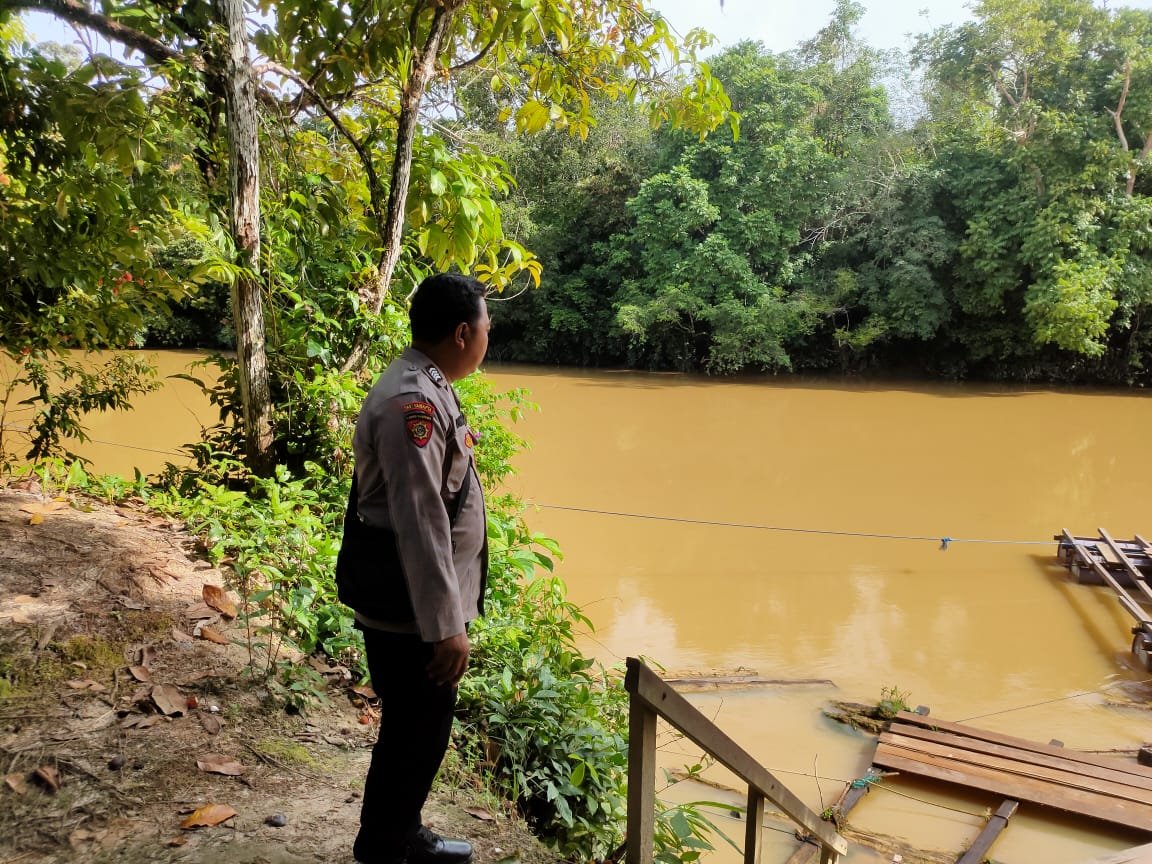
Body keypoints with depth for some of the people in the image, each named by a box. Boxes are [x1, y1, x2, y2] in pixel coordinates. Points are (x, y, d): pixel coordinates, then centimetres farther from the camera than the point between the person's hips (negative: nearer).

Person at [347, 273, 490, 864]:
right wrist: (446, 625, -23)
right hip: (410, 612, -10)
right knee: (414, 733, 6)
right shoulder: (414, 403, -24)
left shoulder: (425, 389, 9)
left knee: (421, 728, 21)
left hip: (421, 606, 10)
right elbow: (420, 525, -27)